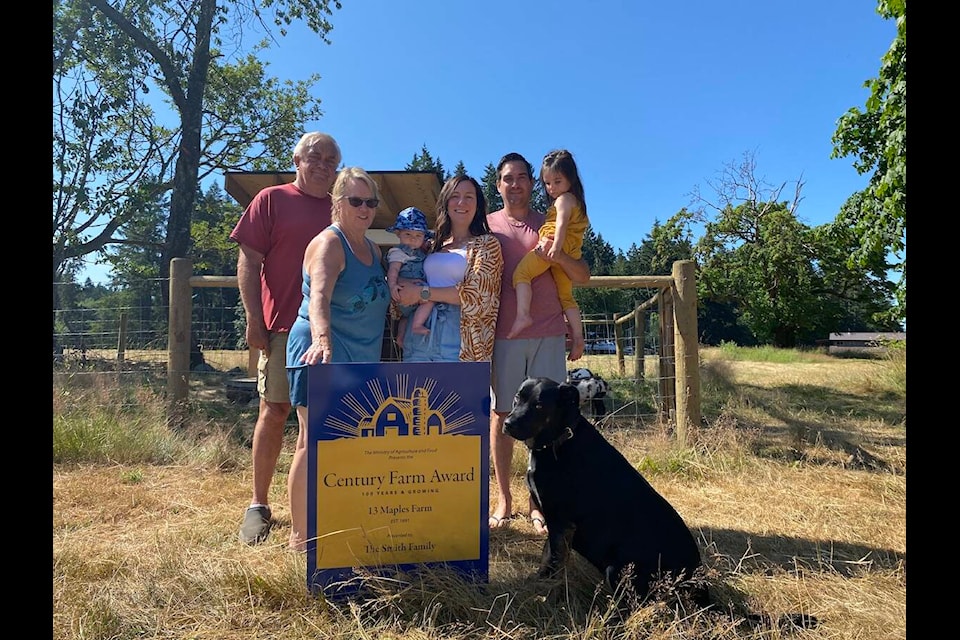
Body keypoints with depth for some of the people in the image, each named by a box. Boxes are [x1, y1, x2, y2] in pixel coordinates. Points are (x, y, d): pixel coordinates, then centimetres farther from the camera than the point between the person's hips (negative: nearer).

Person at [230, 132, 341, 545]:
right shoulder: (272, 200, 6)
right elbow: (249, 261, 0)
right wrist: (254, 319, -8)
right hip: (282, 326, -3)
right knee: (274, 411, 0)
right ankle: (259, 505, 13)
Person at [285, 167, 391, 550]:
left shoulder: (373, 249, 16)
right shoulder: (329, 244, -11)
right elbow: (319, 295, -30)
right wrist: (322, 339, -46)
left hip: (361, 360, 8)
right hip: (321, 355, -8)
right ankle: (299, 536, 2)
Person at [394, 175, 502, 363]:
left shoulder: (487, 244, 4)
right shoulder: (435, 245, 18)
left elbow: (476, 293, -10)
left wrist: (422, 292, -8)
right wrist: (401, 285, 3)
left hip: (457, 339, -5)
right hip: (417, 338, 5)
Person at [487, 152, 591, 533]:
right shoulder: (487, 226, 10)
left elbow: (583, 276, 10)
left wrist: (559, 257, -11)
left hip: (548, 334, 1)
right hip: (504, 334, 0)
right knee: (502, 414, 3)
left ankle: (538, 502, 10)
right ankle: (503, 499, 15)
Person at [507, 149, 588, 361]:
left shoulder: (563, 199, 2)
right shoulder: (576, 201, 30)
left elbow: (562, 222, -16)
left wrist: (556, 246, -29)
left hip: (552, 247, -10)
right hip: (570, 254, 10)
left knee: (522, 272, -15)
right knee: (566, 296, 14)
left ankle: (523, 315, -29)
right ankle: (578, 338, 12)